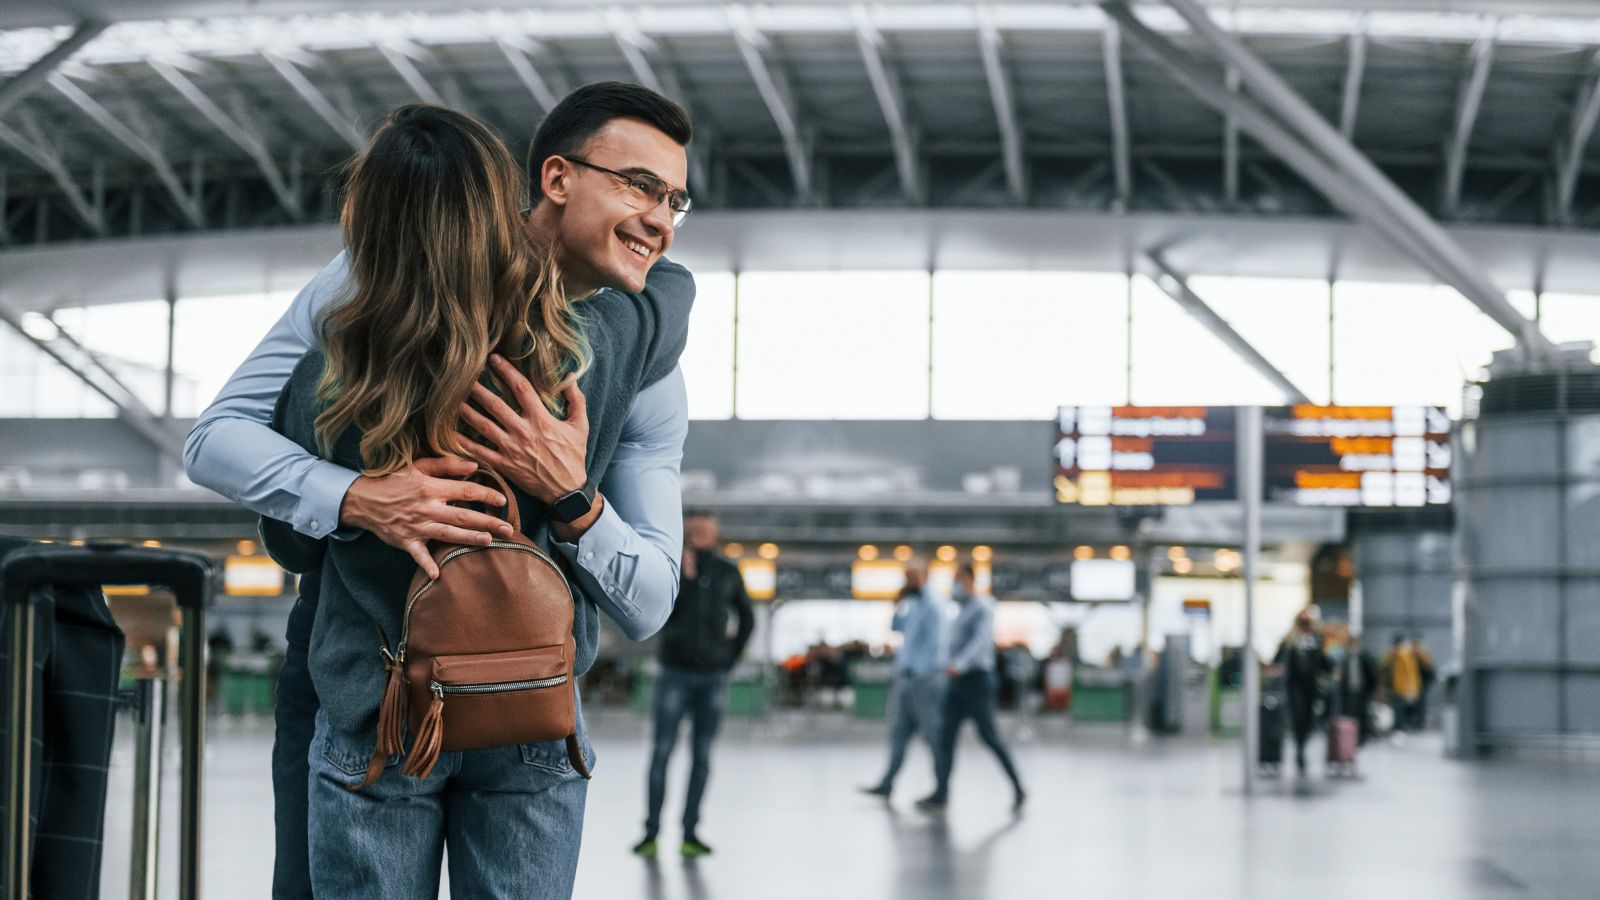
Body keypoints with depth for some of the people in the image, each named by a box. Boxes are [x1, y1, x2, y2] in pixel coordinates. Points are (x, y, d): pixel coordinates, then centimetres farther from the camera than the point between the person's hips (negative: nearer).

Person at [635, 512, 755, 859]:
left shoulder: (727, 572, 4)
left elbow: (746, 618, 15)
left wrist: (731, 657, 6)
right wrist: (683, 576, -25)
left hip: (713, 677, 2)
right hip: (674, 674, -2)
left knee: (702, 755, 3)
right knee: (661, 752, -4)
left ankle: (690, 833, 7)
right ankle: (651, 832, 1)